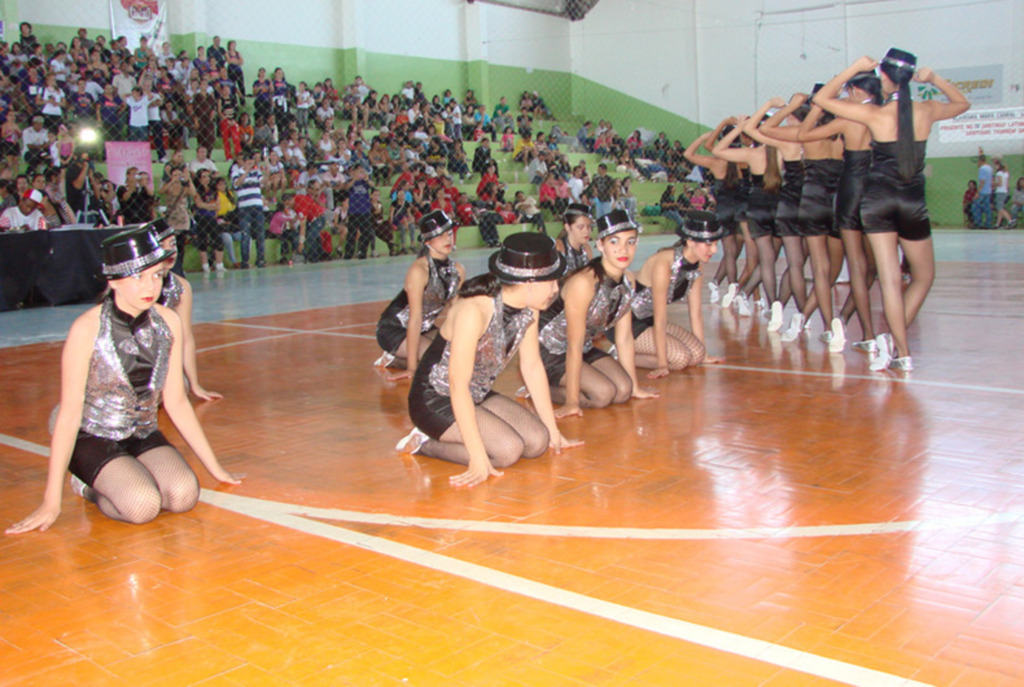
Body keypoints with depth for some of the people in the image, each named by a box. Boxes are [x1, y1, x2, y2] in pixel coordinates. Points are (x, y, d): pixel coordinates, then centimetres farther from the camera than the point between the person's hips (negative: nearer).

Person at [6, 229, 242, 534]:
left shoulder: (169, 322, -3)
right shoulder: (88, 329, -16)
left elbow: (176, 402, 5)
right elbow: (70, 414, -14)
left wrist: (214, 466, 7)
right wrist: (52, 502, -14)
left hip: (145, 438, 4)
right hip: (94, 440, -4)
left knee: (184, 495, -24)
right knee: (143, 506, -29)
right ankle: (91, 488, 4)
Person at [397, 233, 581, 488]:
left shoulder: (528, 309, -5)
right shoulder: (475, 310, -30)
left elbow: (532, 366, 4)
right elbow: (459, 386, -31)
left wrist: (554, 430, 6)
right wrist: (479, 459, -34)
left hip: (478, 397, 8)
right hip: (435, 399, -8)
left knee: (538, 441, -11)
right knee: (508, 450, -26)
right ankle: (424, 444, -6)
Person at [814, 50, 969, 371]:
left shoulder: (874, 114, -8)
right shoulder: (927, 111, 0)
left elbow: (821, 98, -3)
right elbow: (963, 104, 23)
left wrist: (854, 68, 0)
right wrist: (934, 79, 15)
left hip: (878, 199, -1)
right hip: (913, 202, 1)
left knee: (890, 278, -2)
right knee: (923, 276, 16)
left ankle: (902, 352, -5)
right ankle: (895, 340, 7)